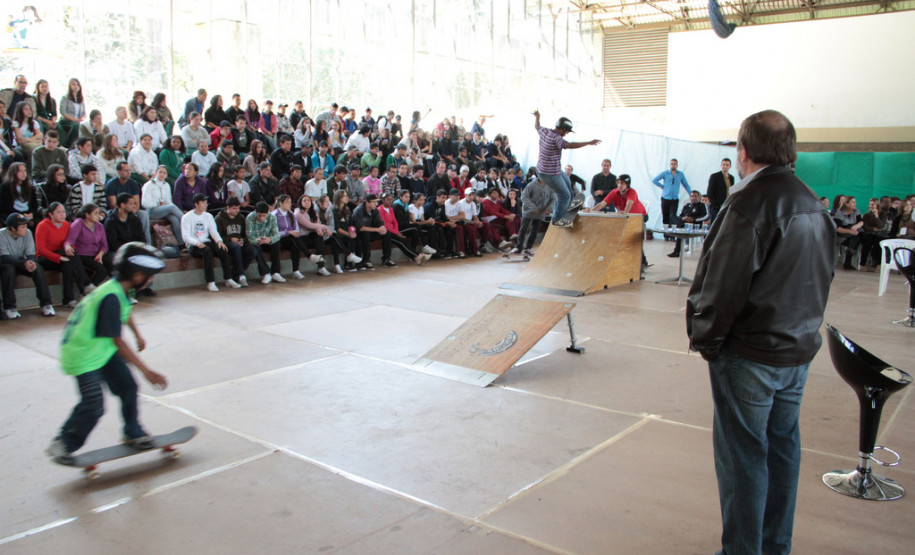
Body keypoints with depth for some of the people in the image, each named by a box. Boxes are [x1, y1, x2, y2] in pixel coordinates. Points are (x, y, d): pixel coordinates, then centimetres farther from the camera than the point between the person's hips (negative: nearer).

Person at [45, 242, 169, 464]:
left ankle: (133, 434, 23)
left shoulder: (119, 289, -3)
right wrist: (146, 371, -31)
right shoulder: (111, 298, -31)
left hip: (104, 350, 9)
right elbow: (118, 341, -32)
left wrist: (138, 335, 36)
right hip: (83, 356, -9)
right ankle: (62, 444, 13)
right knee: (93, 406, -9)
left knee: (128, 387, 6)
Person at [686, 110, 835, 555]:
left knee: (743, 453, 2)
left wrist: (705, 337, -8)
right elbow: (820, 277, 16)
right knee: (782, 447, 16)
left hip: (750, 353, -8)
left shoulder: (750, 202, -18)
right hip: (799, 349, 9)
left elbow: (723, 283, -20)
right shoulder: (813, 203, 9)